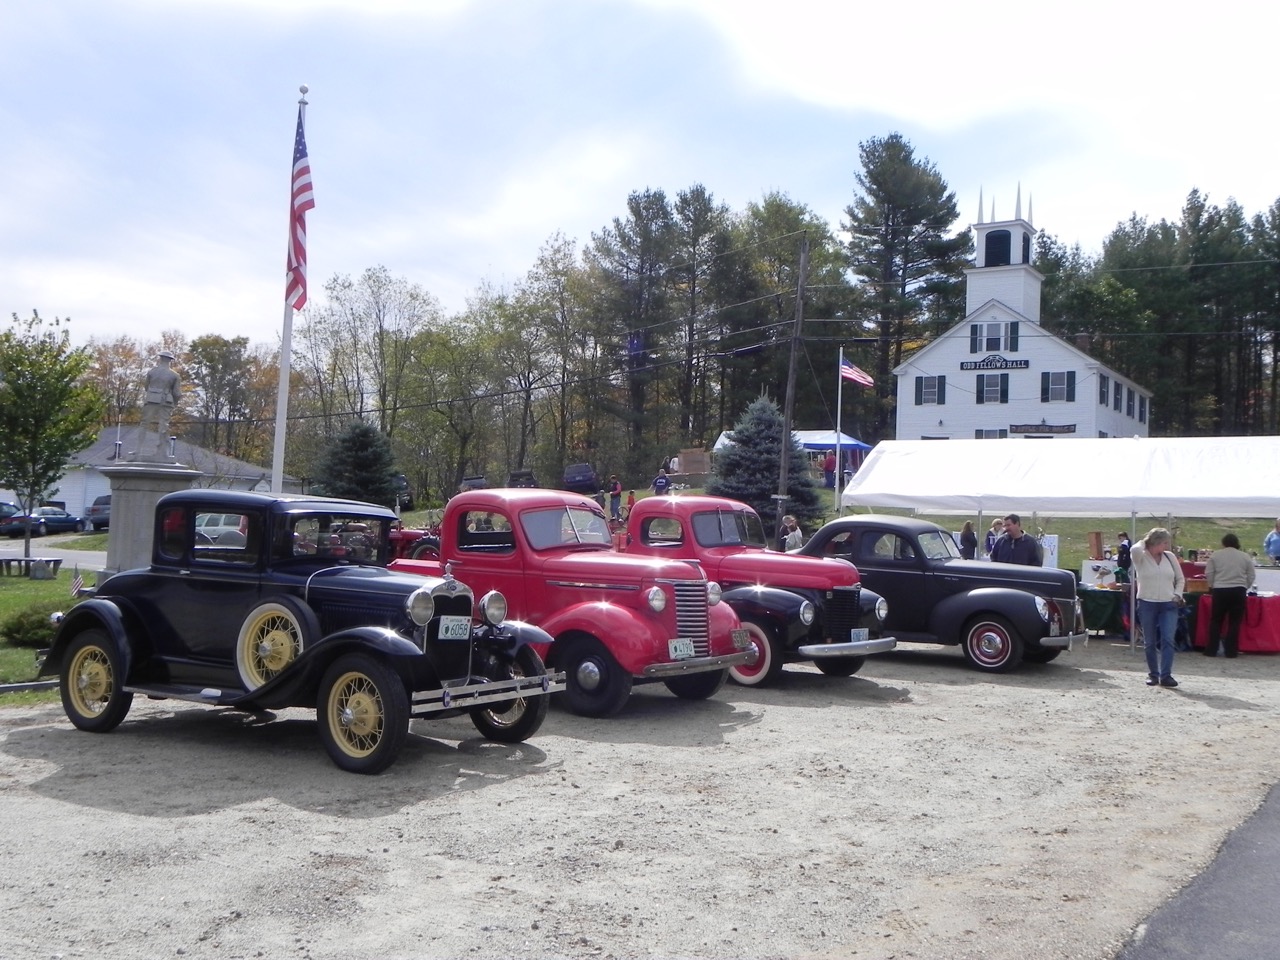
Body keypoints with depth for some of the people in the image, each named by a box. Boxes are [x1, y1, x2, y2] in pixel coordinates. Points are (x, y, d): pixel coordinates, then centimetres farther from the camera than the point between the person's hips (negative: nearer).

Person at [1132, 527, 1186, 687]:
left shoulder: (1170, 557, 8)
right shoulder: (1141, 558, -4)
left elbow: (1180, 579, 17)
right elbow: (1134, 550, -29)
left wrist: (1177, 595, 2)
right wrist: (1144, 542, -8)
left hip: (1168, 605, 2)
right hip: (1147, 604, -2)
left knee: (1167, 640, -9)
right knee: (1150, 642, 6)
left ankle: (1166, 675, -8)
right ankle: (1153, 674, 17)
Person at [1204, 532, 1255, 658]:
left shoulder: (1215, 555, 4)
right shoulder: (1245, 556, 7)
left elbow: (1208, 573, 2)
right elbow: (1251, 576, 8)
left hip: (1220, 591, 0)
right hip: (1238, 591, 1)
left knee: (1216, 621, 7)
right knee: (1235, 622, 5)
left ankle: (1211, 650, 7)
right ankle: (1231, 651, 5)